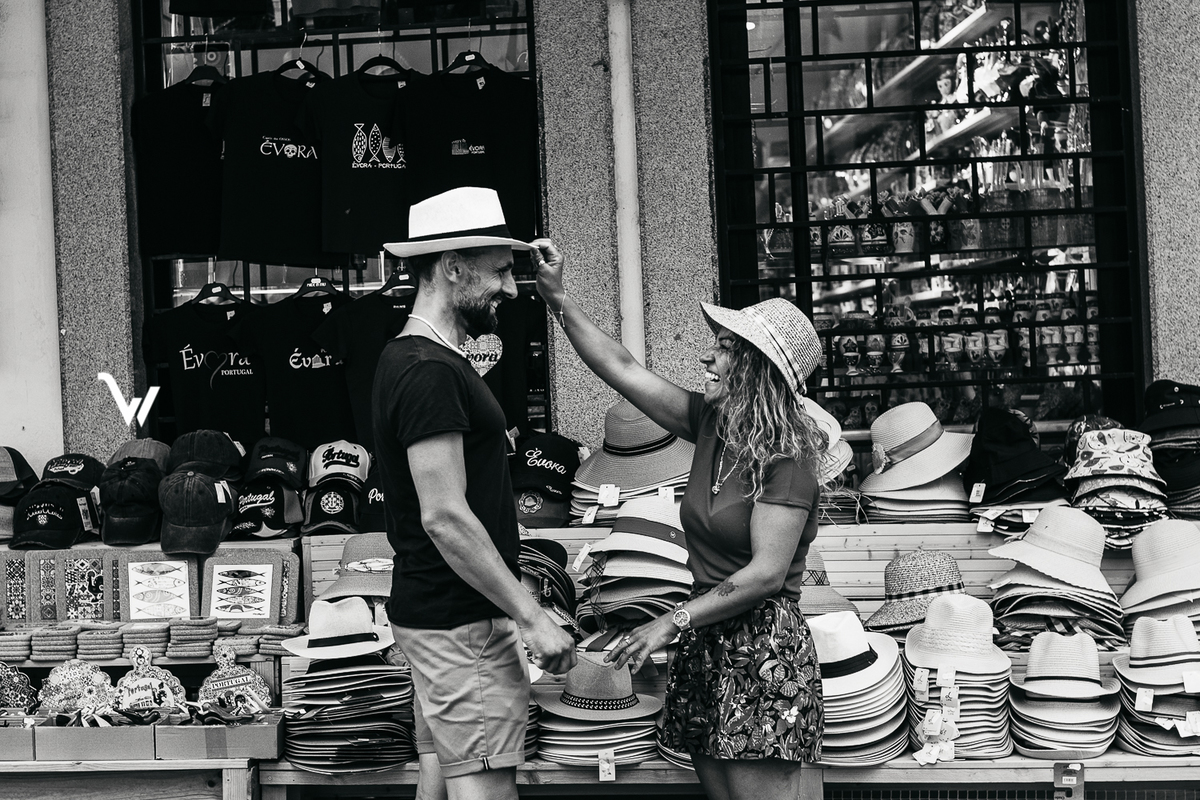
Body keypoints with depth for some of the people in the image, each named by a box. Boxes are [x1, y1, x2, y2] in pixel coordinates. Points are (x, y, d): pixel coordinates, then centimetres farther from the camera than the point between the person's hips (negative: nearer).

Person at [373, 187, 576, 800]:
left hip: (429, 610, 10)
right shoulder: (431, 371, -19)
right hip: (462, 622, -10)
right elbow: (446, 517, -23)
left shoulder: (409, 358, 15)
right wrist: (532, 617, -20)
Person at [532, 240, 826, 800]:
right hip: (707, 647, 8)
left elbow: (767, 572, -19)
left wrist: (673, 621, -17)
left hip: (762, 650, -8)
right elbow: (621, 370, 11)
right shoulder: (712, 422, 7)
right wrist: (558, 300, 7)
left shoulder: (786, 455, -14)